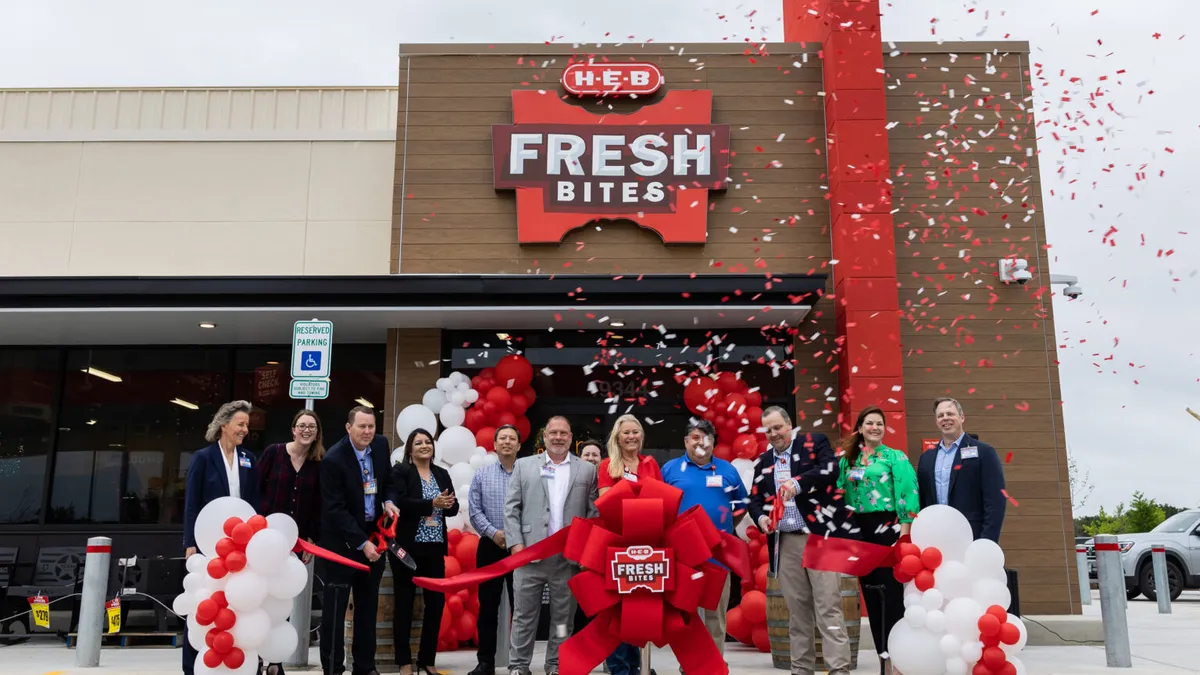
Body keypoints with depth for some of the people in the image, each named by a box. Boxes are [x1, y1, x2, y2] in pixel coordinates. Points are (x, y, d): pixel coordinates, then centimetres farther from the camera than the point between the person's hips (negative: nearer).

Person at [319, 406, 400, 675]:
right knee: (335, 607, 1)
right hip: (342, 540, -6)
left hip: (374, 535, 6)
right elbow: (335, 510, -19)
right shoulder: (333, 459, -18)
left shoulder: (381, 445, -1)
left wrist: (388, 501, -5)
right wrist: (361, 543, -22)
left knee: (368, 605, 13)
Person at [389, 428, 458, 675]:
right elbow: (400, 503, -16)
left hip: (435, 547, 4)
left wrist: (448, 504, -14)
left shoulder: (442, 474, 12)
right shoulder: (400, 471, -2)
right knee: (405, 602, 5)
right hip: (407, 546, -4)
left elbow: (454, 508, 8)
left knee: (436, 602, 3)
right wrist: (432, 504, -23)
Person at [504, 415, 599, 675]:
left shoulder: (587, 470, 8)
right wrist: (515, 543, -5)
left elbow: (594, 513, 5)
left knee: (562, 616, 8)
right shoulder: (523, 466, 8)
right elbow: (511, 509, 4)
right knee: (524, 614, 5)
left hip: (570, 556, 0)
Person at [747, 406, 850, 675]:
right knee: (797, 609, 10)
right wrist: (760, 517, -6)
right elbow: (755, 499, 15)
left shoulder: (815, 442, 2)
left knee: (829, 608, -6)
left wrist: (798, 483, -26)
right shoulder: (763, 462, 15)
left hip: (819, 536, -5)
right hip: (785, 543, 5)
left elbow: (830, 469, -14)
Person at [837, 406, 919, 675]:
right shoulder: (848, 460, 10)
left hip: (888, 528, -5)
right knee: (870, 592, 8)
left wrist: (904, 532, -15)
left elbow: (908, 494, -9)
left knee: (890, 591, -4)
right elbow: (841, 494, 11)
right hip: (860, 531, 5)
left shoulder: (896, 457, -2)